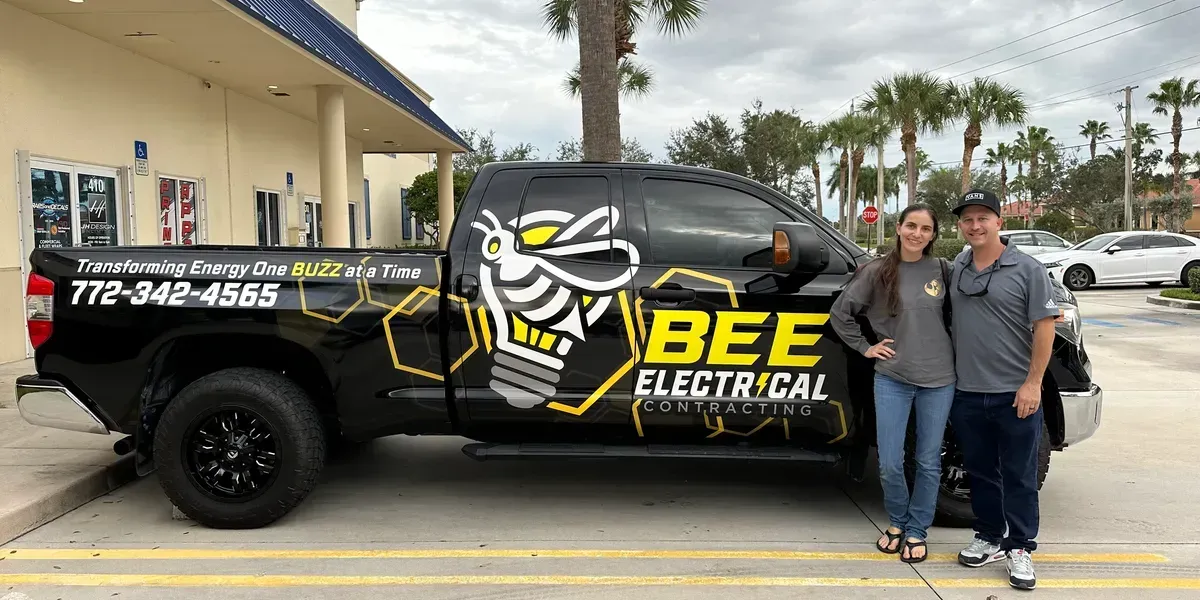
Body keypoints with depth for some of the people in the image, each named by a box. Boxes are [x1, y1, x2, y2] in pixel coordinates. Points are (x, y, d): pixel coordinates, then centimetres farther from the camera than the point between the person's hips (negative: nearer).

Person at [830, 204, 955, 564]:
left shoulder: (941, 270, 1)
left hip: (938, 379, 1)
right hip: (891, 378, -1)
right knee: (890, 463, 1)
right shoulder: (877, 272, -3)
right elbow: (840, 313, 4)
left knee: (929, 462, 8)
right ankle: (897, 522, 27)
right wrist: (864, 347, 0)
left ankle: (917, 531, 24)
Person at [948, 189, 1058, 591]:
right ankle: (989, 539, 28)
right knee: (980, 472, 14)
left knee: (1019, 476, 5)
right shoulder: (955, 268, 7)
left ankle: (1020, 549, 16)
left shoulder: (1026, 269, -6)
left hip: (1015, 394, -4)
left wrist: (1033, 383, -12)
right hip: (967, 393, 4)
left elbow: (1044, 325, -7)